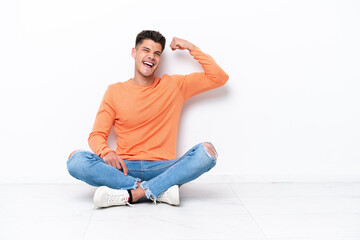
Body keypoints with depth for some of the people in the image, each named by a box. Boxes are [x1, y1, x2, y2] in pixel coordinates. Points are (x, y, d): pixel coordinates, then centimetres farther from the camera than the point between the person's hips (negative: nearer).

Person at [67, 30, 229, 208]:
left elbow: (219, 78, 12)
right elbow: (97, 135, 7)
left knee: (206, 152, -28)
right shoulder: (115, 91, 10)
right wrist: (107, 152, -16)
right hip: (125, 168, 0)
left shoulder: (174, 85, 12)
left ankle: (128, 195, -30)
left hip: (163, 169, 0)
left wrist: (191, 48, 9)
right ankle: (160, 190, -27)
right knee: (76, 160, -26)